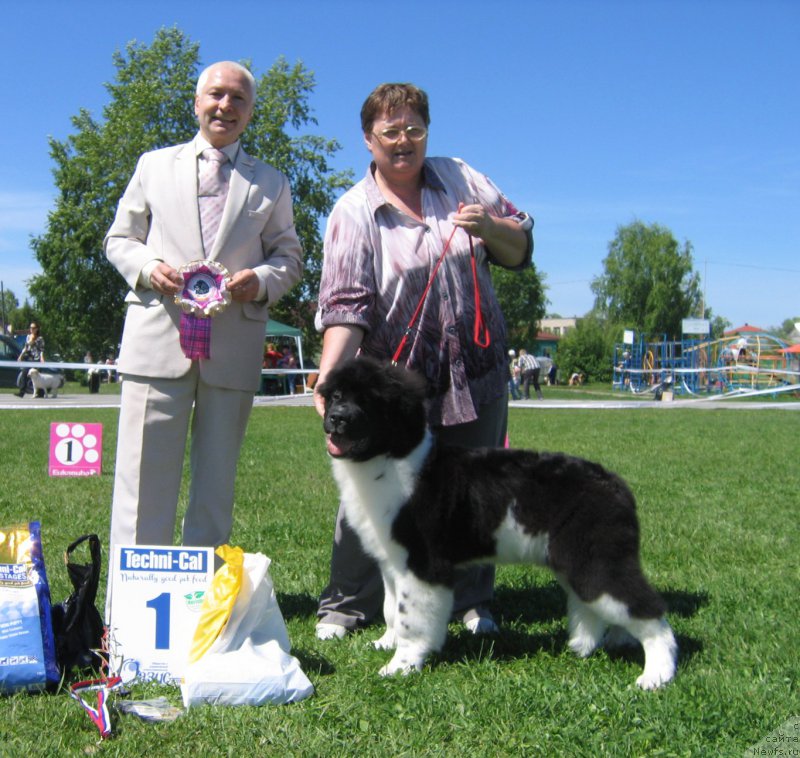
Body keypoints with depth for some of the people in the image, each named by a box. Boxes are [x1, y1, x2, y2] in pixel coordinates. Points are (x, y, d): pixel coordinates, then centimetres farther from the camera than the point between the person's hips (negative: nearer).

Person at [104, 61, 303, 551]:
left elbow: (289, 255, 15)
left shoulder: (271, 183, 15)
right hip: (158, 340, 0)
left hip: (234, 347, 1)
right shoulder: (155, 165, 15)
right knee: (145, 478, -2)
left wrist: (263, 280, -7)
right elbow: (120, 239, 16)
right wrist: (148, 268, -6)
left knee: (216, 481, 6)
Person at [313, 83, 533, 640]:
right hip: (396, 379, -3)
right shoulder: (354, 212, -6)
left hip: (477, 372, 4)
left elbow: (520, 249, 9)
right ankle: (346, 605, 15)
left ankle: (472, 602, 26)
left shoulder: (459, 178, 5)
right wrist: (328, 379, -30)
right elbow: (344, 303, -17)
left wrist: (489, 227, -13)